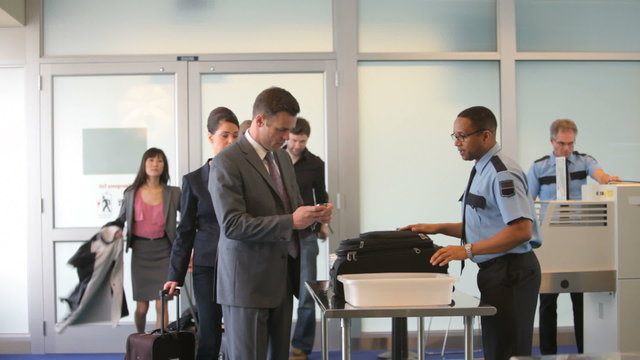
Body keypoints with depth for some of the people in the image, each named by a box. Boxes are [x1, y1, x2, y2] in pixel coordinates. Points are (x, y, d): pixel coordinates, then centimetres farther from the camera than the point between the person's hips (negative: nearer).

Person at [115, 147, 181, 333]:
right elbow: (120, 220, 15)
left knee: (162, 306, -8)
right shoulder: (132, 193, 4)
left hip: (163, 251, -1)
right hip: (140, 250, 1)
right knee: (141, 307, 7)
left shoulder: (173, 193, 1)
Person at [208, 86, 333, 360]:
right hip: (248, 283, -8)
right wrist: (290, 222, -26)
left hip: (282, 280, 8)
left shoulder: (283, 157, 13)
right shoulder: (227, 162, -13)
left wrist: (314, 214, -2)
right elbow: (232, 225, -21)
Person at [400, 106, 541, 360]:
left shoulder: (502, 174, -16)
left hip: (510, 272, -10)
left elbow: (520, 230, -25)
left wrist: (467, 250, -25)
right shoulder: (481, 171, 12)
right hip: (494, 270, 10)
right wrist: (438, 228, 11)